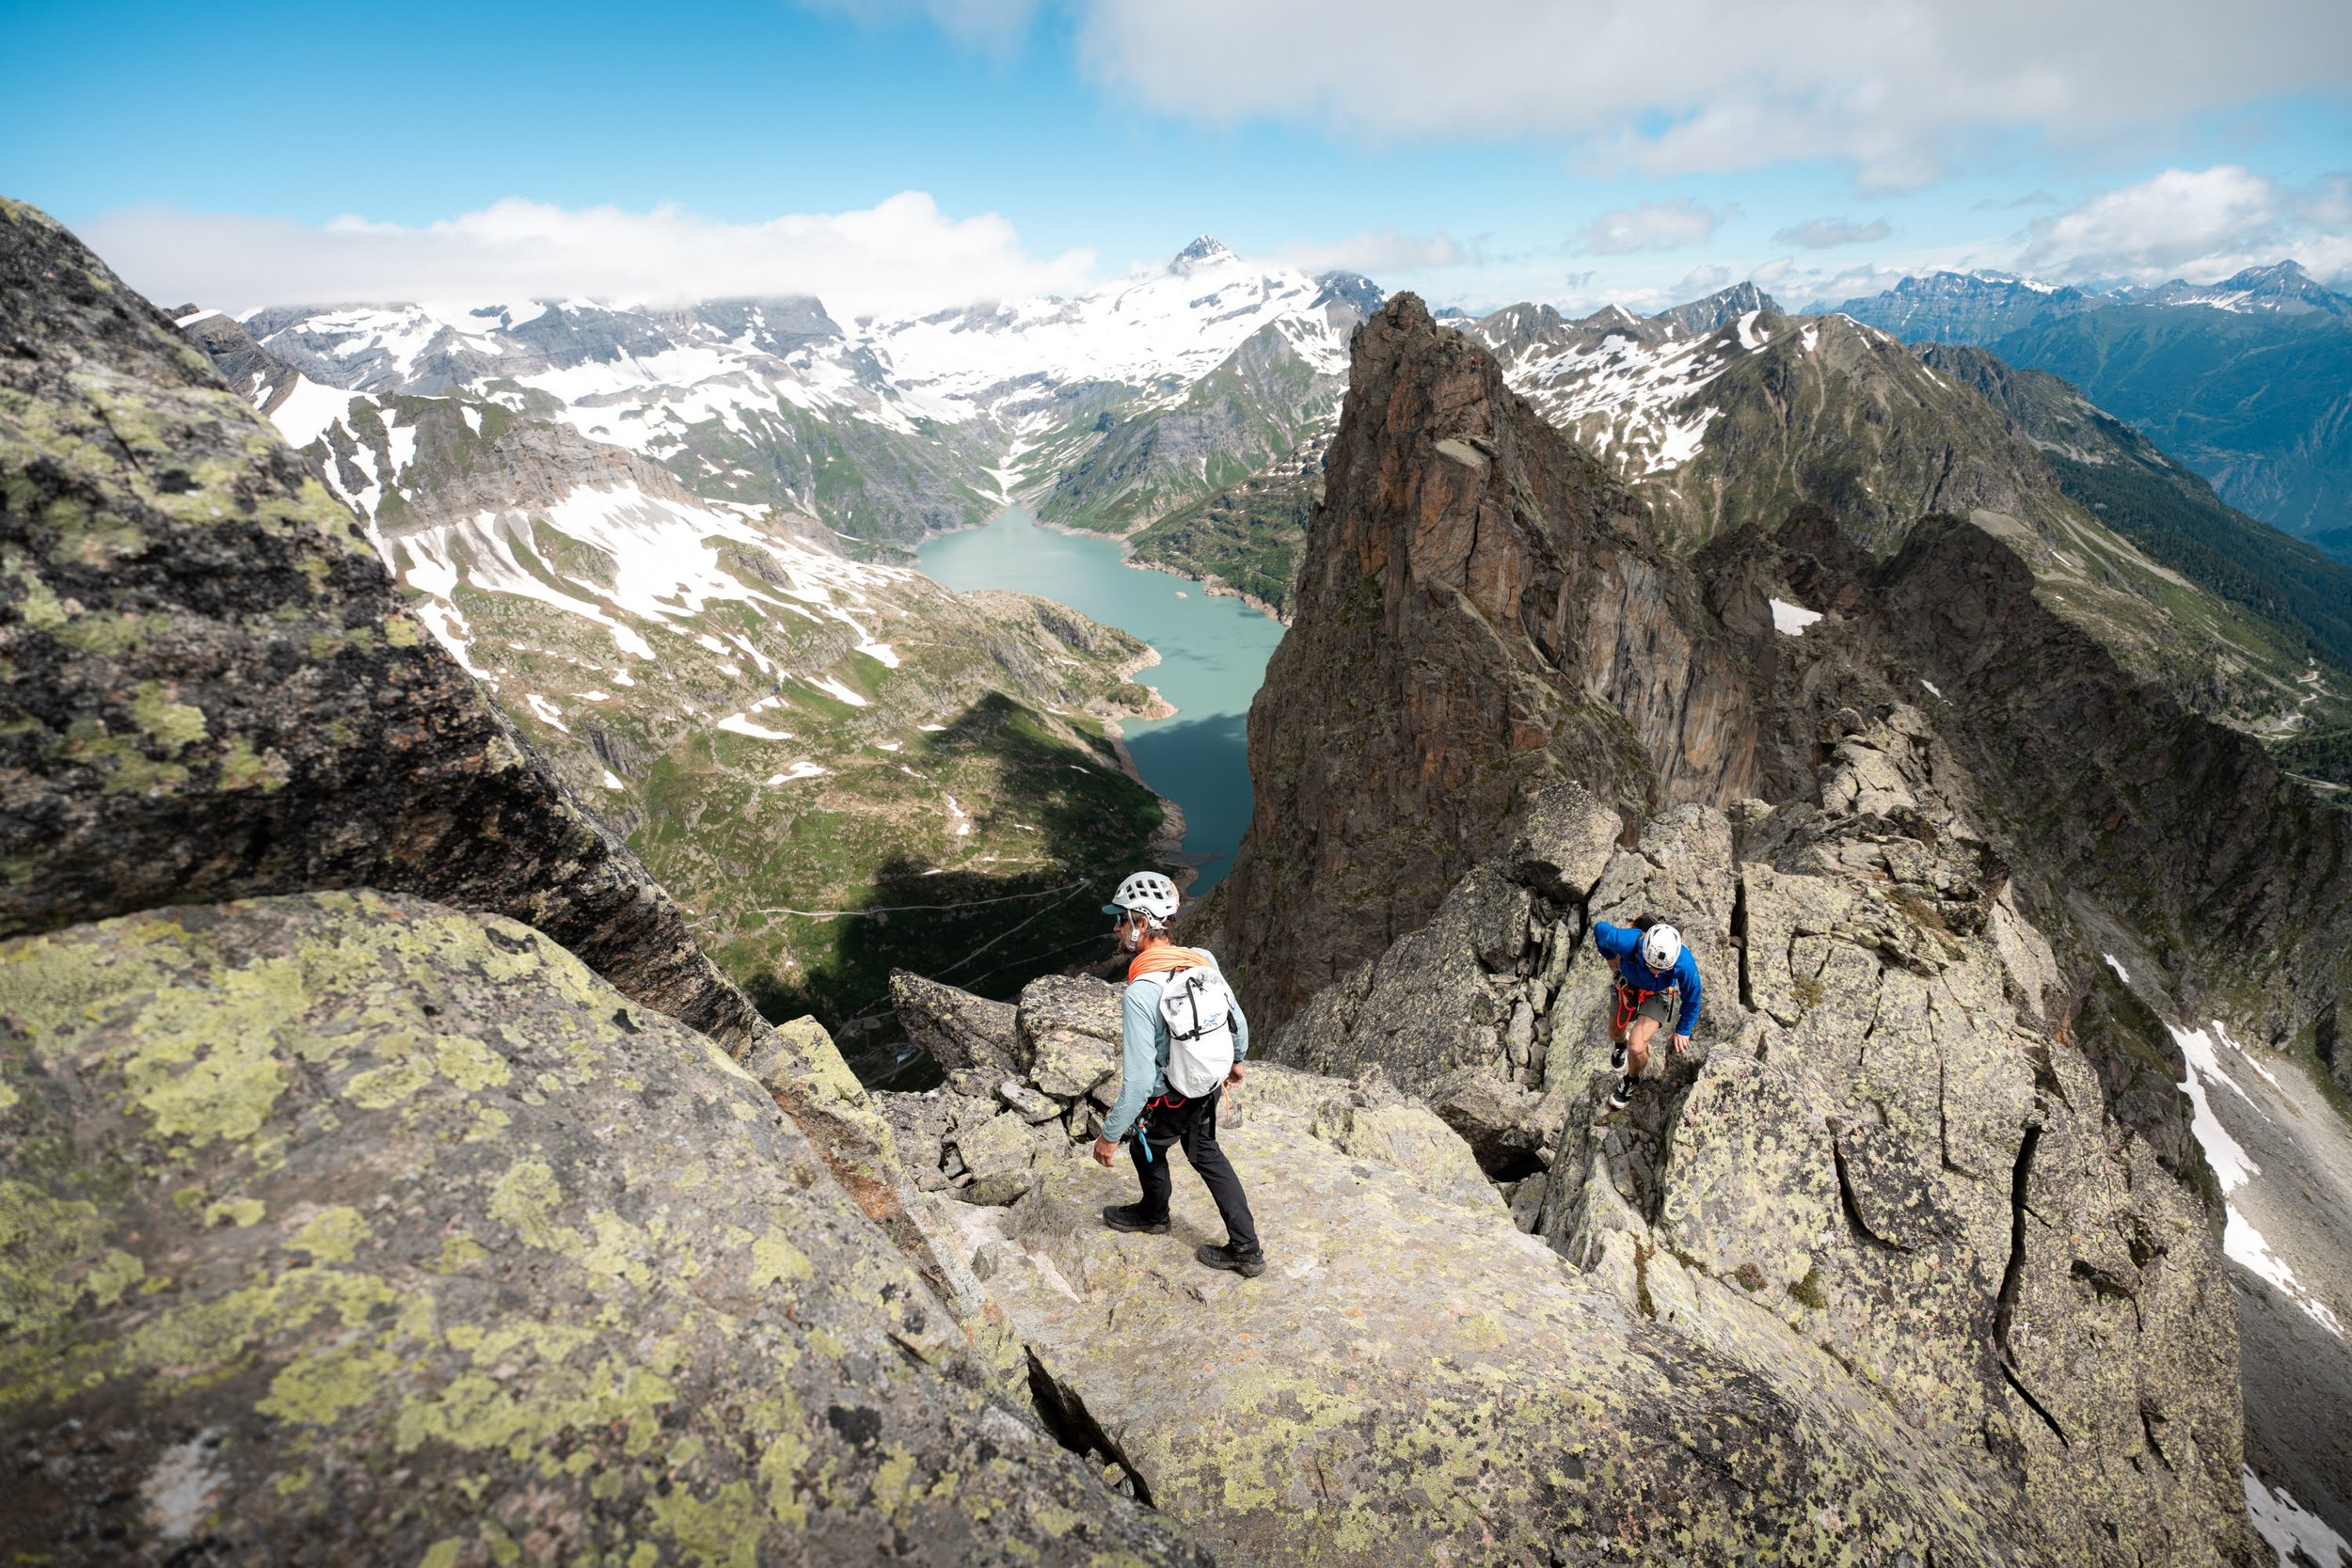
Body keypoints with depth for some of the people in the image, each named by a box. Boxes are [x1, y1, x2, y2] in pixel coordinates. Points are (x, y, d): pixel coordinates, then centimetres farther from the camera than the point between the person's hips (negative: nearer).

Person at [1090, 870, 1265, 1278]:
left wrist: (1110, 1135, -17)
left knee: (1146, 1149, 26)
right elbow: (1239, 1022, 0)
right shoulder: (1203, 959, -14)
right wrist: (1235, 1061, 20)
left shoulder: (1140, 994, -35)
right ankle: (1247, 1249, 32)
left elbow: (1138, 1081, -31)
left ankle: (1153, 1214, 55)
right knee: (1206, 1154, 27)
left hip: (1168, 1103, -6)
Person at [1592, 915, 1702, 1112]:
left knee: (1636, 1046, -16)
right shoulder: (1627, 941, -42)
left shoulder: (1684, 962, -40)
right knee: (1615, 1032, 25)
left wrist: (1683, 1030, -5)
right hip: (1627, 985, 2)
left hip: (1658, 995, -2)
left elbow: (1691, 997, -17)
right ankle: (1620, 1044, 64)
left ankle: (1631, 1080, 18)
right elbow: (1600, 928, -18)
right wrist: (1609, 956, -1)